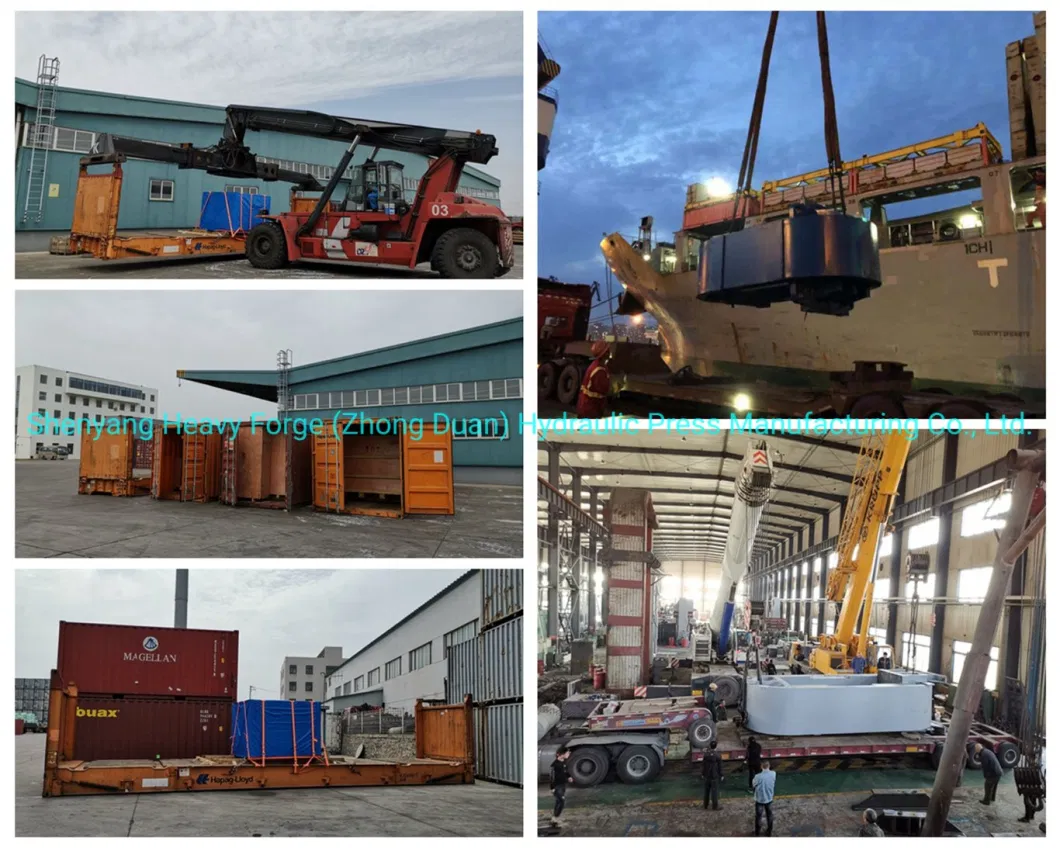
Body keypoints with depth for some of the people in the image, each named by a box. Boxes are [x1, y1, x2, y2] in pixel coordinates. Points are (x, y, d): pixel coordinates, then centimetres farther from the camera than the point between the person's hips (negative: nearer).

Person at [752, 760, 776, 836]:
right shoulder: (773, 774, -16)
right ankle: (769, 832, 33)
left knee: (758, 817, 15)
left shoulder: (758, 776, -27)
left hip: (760, 800, -3)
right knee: (769, 816, 21)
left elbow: (753, 784, -7)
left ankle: (757, 833, 27)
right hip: (769, 799, 3)